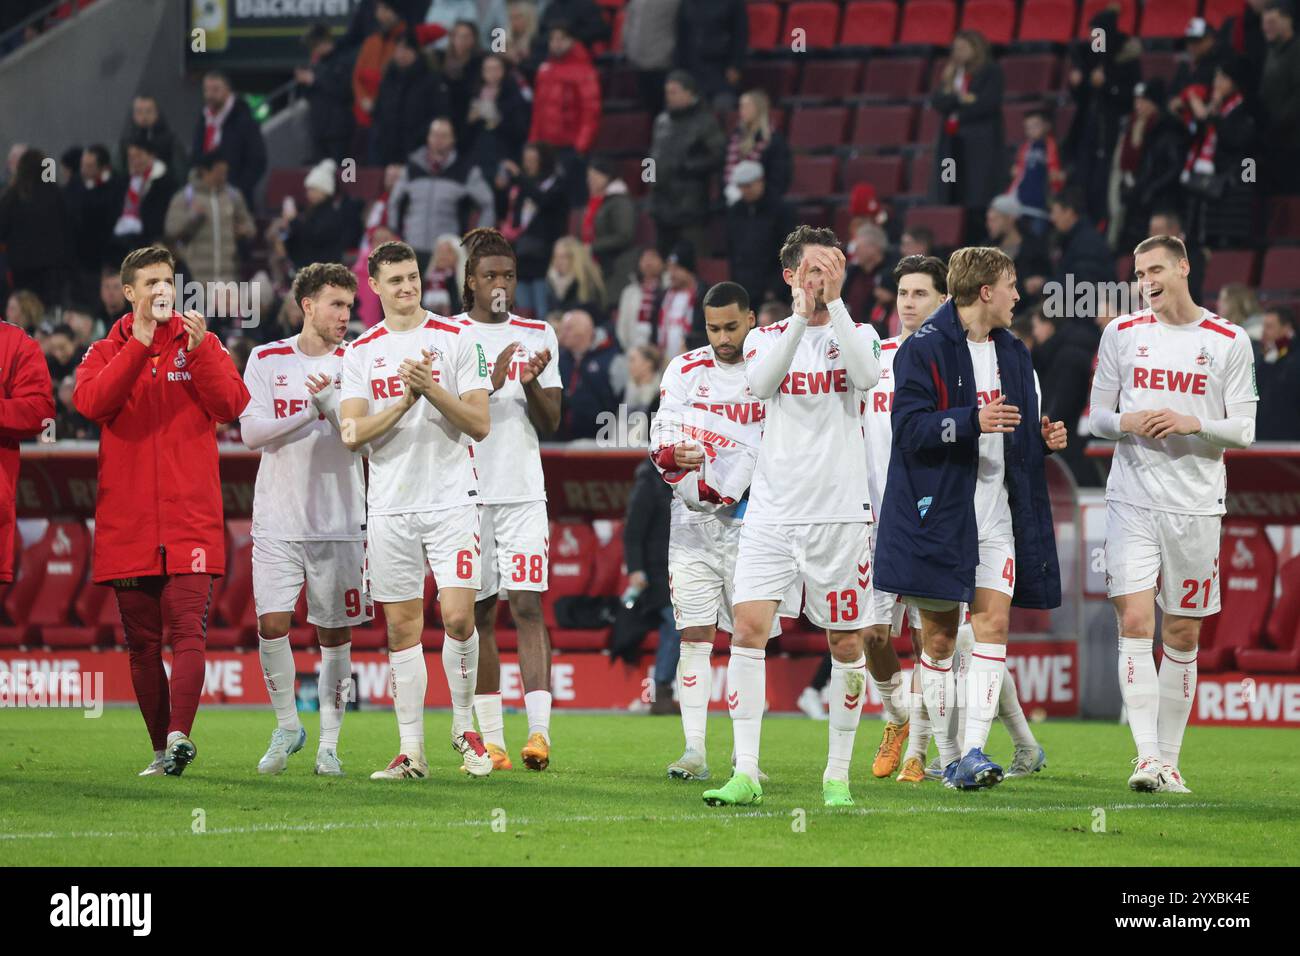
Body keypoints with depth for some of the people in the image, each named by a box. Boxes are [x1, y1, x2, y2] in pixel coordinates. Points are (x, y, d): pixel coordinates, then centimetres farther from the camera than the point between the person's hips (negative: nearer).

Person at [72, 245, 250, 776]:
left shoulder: (201, 345, 11)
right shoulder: (107, 351, 11)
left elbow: (231, 405, -3)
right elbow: (92, 402, -9)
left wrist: (199, 350, -14)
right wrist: (140, 342, -12)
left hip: (190, 520, -2)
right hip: (126, 524, 2)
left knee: (187, 631, -15)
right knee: (142, 642, 5)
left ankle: (178, 734, -26)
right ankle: (162, 749, 12)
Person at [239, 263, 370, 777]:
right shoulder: (266, 360, 4)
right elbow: (252, 432, -4)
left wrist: (328, 397, -17)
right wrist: (311, 411, -11)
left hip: (339, 522, 0)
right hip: (278, 520, 0)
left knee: (335, 636, 3)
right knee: (272, 624, -10)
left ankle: (329, 743, 11)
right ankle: (287, 726, 10)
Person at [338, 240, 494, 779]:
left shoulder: (454, 341, 2)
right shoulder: (360, 354, 8)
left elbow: (479, 425, -2)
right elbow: (352, 433, -3)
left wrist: (433, 390, -16)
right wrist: (406, 399, -14)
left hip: (451, 501, -2)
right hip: (390, 507, 2)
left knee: (458, 616, -13)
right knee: (402, 627, 3)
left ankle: (464, 727, 8)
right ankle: (410, 750, 7)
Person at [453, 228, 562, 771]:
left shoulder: (538, 337, 11)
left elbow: (550, 424, 8)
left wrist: (531, 384, -10)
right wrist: (491, 383, -16)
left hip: (523, 491, 1)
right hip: (467, 491, -1)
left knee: (527, 605, -10)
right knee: (479, 613, 3)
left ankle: (539, 731, -19)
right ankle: (490, 738, 7)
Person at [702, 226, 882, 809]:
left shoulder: (856, 334, 6)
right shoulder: (766, 337, 9)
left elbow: (866, 375, -17)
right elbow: (759, 383, -13)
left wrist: (834, 303, -18)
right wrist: (802, 314, -18)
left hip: (840, 513, 0)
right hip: (772, 513, 1)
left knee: (846, 643, 2)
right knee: (748, 629, -12)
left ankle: (838, 775, 13)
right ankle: (746, 774, -10)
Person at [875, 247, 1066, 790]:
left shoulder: (1012, 353, 16)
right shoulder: (923, 350, -7)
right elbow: (910, 427, -16)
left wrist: (1043, 438, 5)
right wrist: (973, 422, -26)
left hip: (998, 515, 5)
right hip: (938, 514, -5)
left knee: (992, 623, -11)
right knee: (938, 638, 2)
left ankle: (974, 752, -17)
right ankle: (947, 757, 13)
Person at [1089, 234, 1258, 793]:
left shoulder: (1228, 342, 2)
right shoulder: (1122, 333, 7)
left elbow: (1243, 431, 2)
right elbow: (1097, 416, 11)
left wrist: (1192, 423, -16)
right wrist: (1125, 423, -11)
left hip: (1196, 506, 0)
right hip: (1132, 500, 0)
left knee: (1182, 636, 5)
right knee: (1134, 623, -13)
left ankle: (1170, 759, 14)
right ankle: (1147, 755, -16)